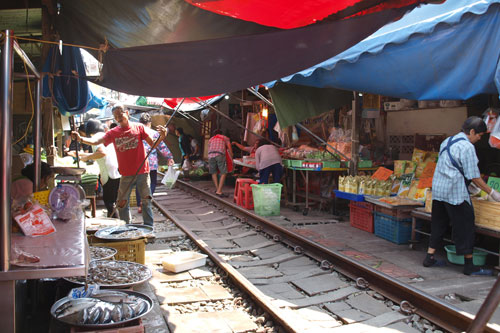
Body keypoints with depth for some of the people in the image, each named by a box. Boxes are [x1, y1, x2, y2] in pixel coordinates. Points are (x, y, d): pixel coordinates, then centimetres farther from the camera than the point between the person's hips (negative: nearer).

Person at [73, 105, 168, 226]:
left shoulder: (139, 127, 1)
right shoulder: (113, 133, 4)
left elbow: (152, 145, 0)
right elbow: (96, 141, -7)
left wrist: (162, 137, -19)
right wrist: (81, 139, -23)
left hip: (142, 172, -2)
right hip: (126, 174, 2)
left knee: (146, 200, 3)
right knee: (122, 203, 5)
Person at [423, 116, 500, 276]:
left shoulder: (447, 141, 15)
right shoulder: (467, 147, -12)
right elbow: (474, 176, -12)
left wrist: (469, 188, 25)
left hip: (438, 189, 9)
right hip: (455, 192, -8)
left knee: (438, 223, 15)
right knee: (465, 226, 0)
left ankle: (430, 258, 19)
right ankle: (469, 266, 5)